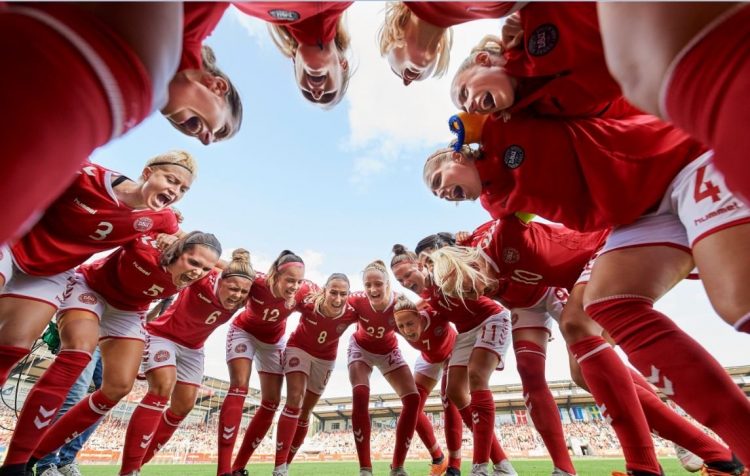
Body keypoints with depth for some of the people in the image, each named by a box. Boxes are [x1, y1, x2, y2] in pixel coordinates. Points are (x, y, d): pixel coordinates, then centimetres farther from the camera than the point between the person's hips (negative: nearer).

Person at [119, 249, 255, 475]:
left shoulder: (241, 299, -23)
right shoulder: (202, 280, -38)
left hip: (192, 347, 6)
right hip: (162, 335, -5)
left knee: (184, 406, 7)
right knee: (162, 387, -26)